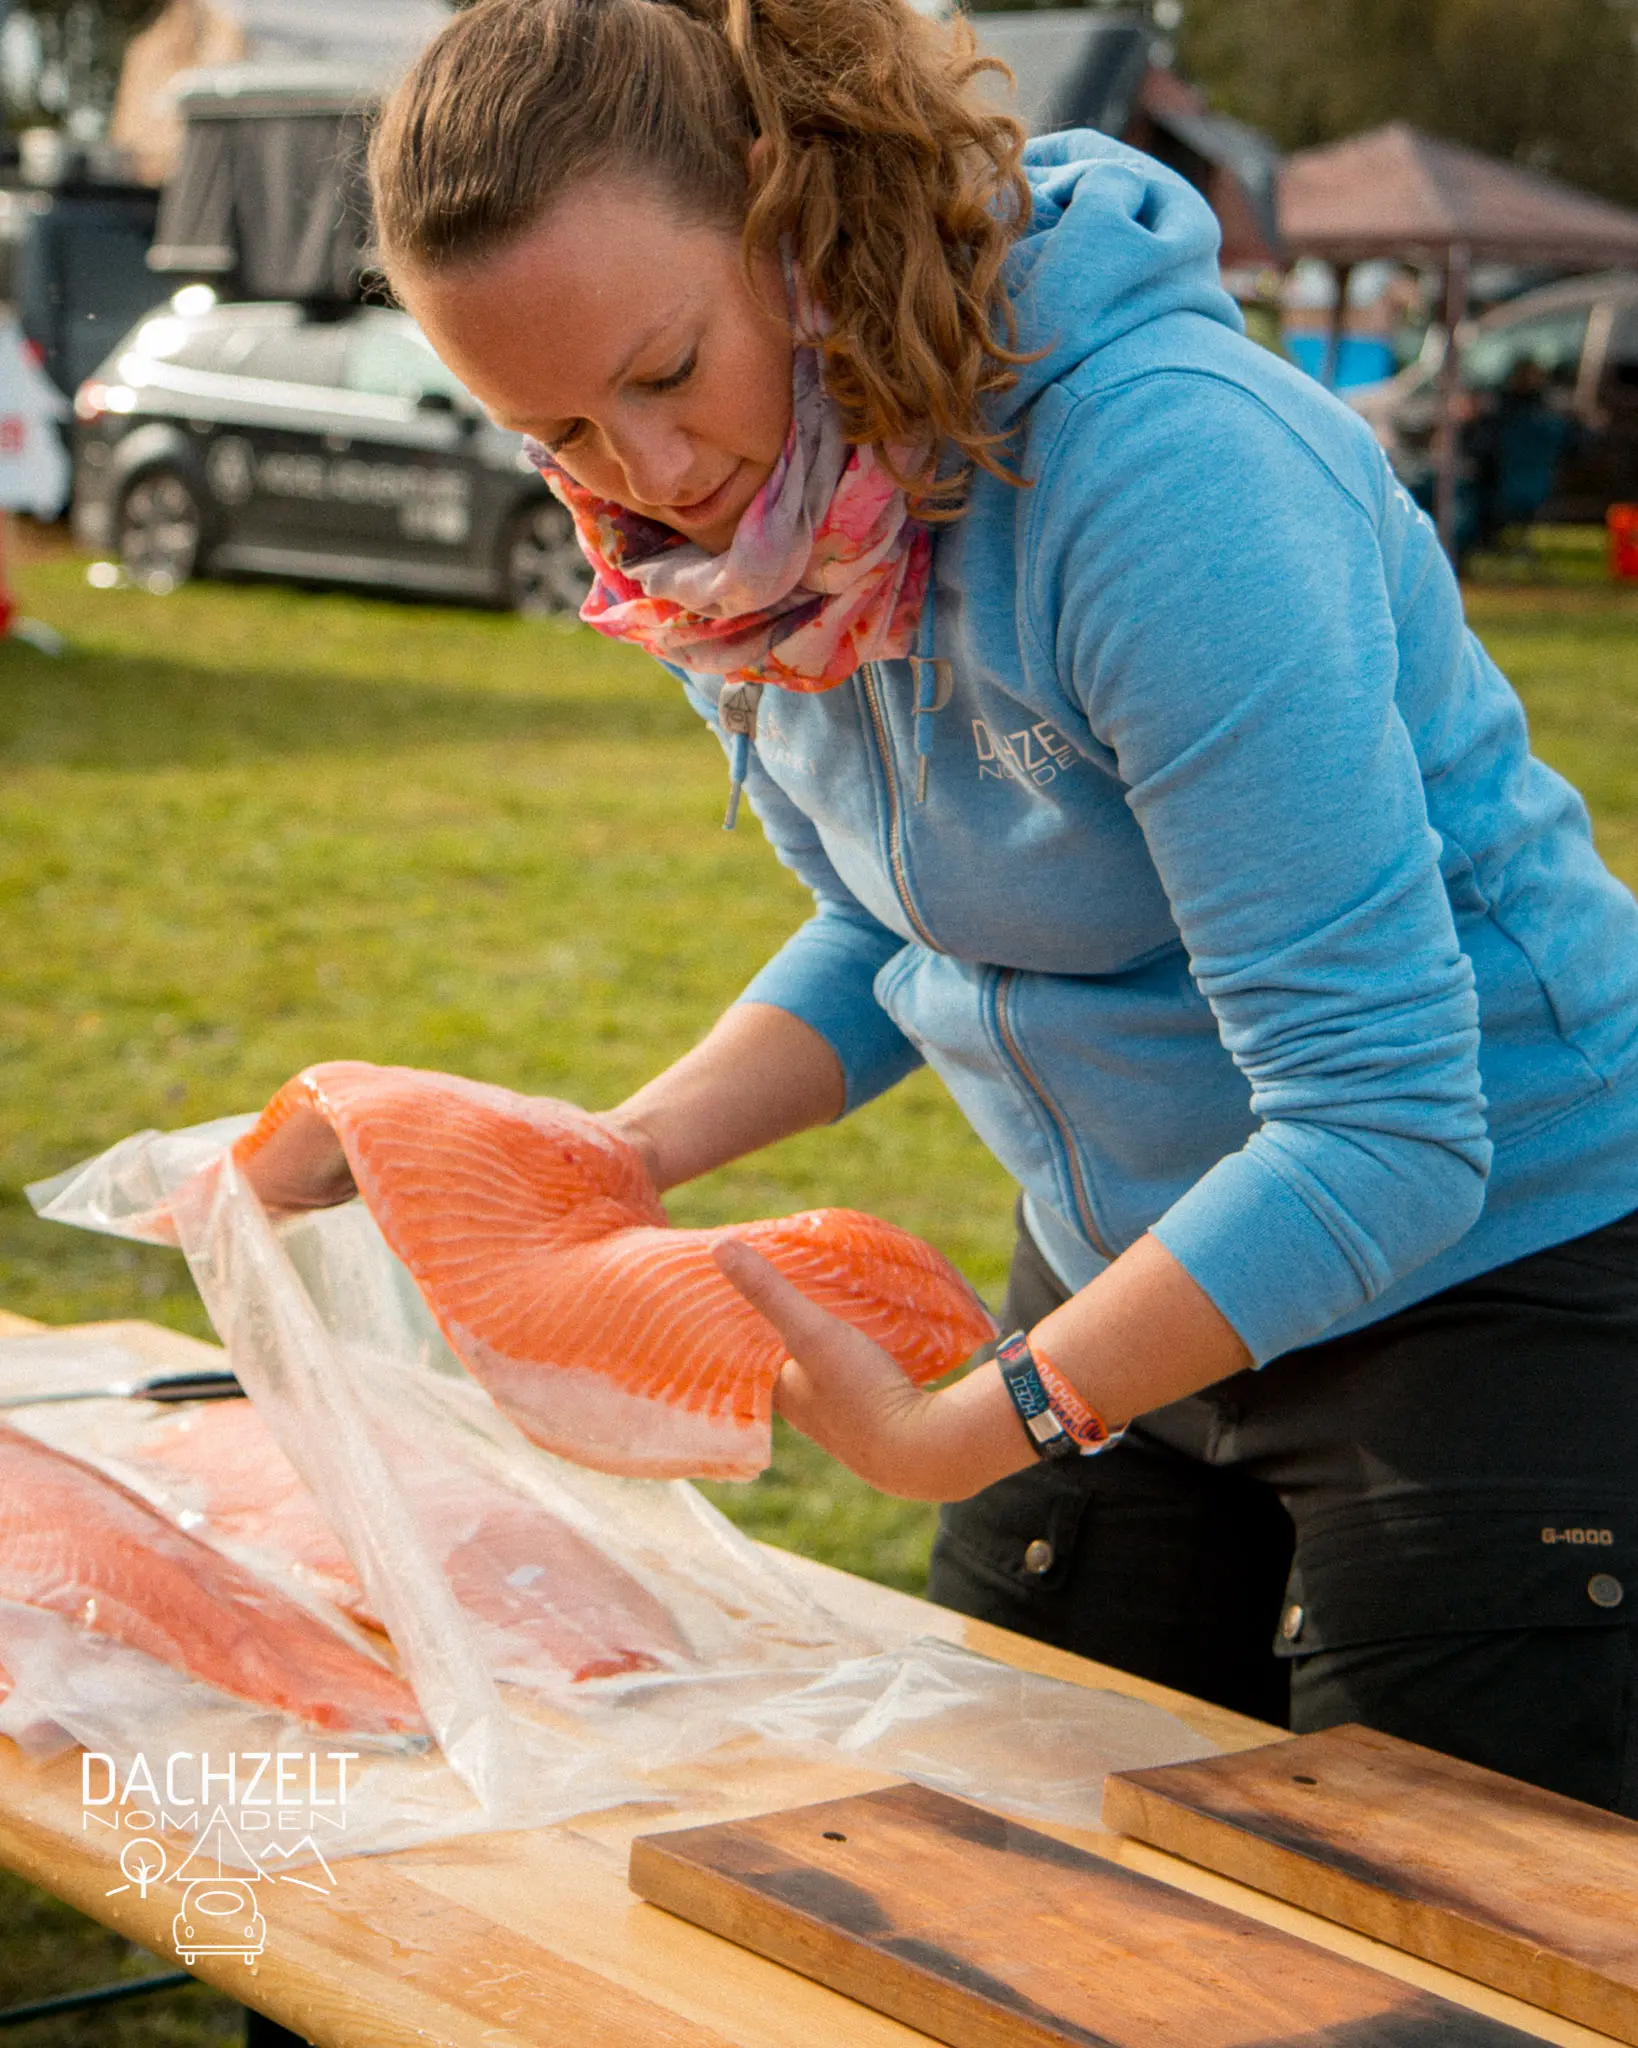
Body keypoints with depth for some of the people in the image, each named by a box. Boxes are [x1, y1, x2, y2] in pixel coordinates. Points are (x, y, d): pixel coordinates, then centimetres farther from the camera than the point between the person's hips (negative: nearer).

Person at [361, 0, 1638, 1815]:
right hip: (1130, 1264, 7)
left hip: (1490, 1273, -7)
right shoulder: (738, 520, -6)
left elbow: (1381, 1132, -30)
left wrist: (956, 1435, -31)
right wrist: (632, 1155, -5)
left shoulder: (1162, 473, -30)